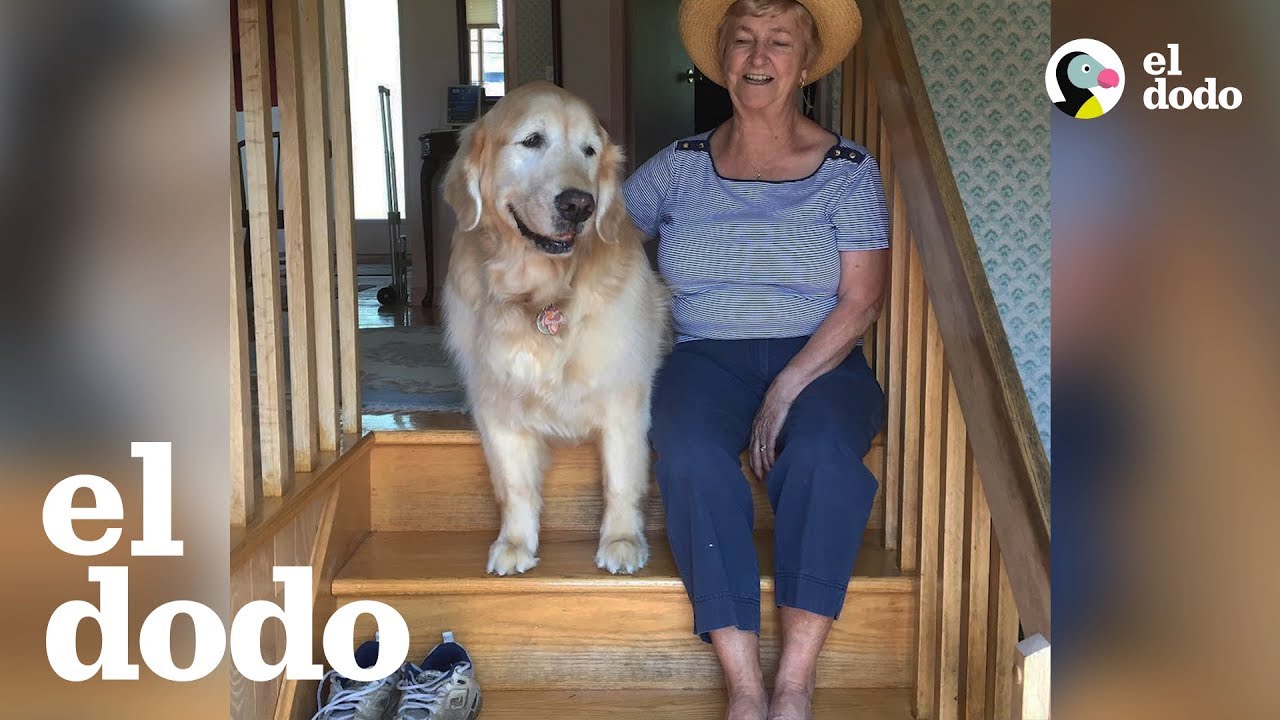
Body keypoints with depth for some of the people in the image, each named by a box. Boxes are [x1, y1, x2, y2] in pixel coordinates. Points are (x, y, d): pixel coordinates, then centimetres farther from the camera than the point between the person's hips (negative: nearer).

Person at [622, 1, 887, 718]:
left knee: (825, 450, -35)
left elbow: (861, 300, -4)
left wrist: (786, 391, -16)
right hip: (708, 356, 1)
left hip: (820, 358, -1)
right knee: (692, 454, -33)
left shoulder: (850, 168, 4)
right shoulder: (679, 167, 10)